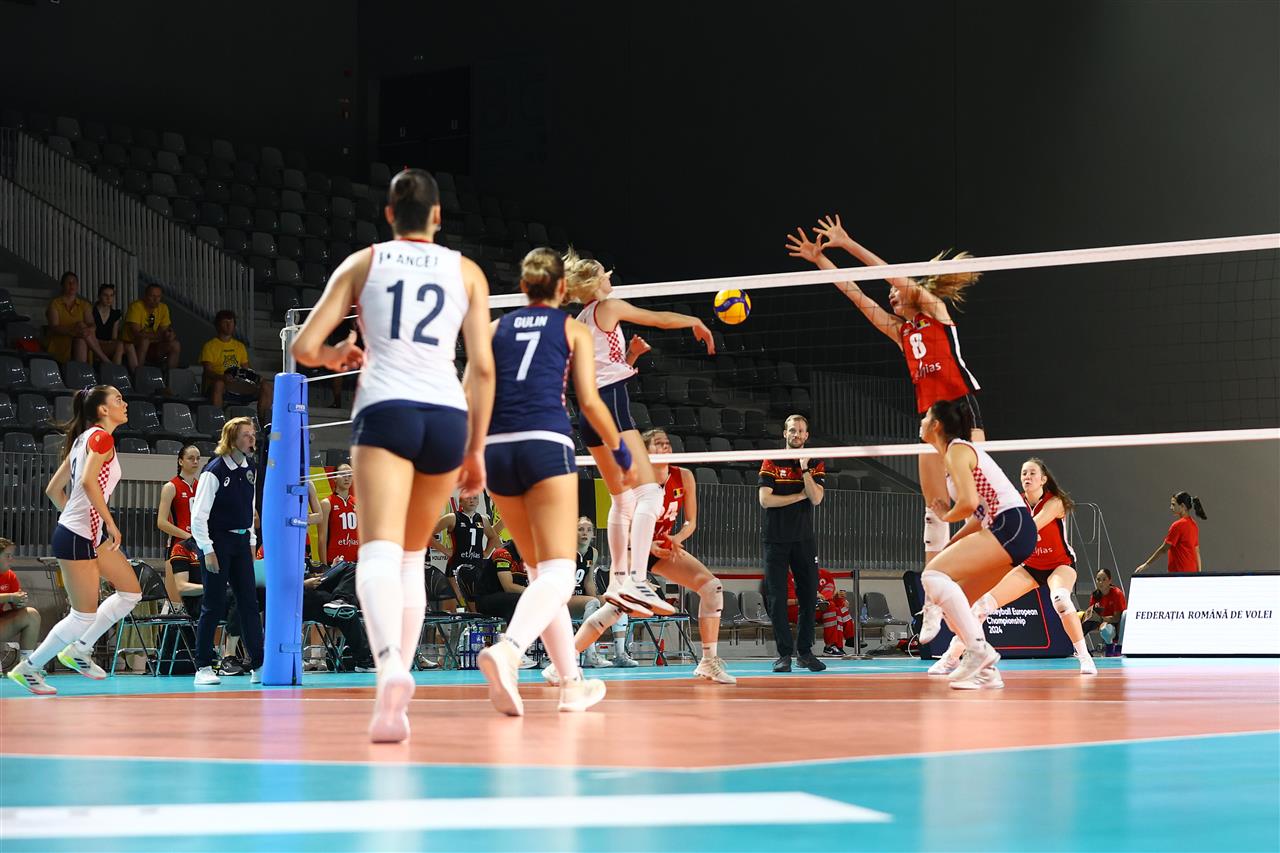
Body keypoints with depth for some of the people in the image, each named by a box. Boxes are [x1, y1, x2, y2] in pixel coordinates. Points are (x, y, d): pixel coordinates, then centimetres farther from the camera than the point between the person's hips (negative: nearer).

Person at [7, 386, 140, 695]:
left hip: (92, 536, 10)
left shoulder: (86, 438, 16)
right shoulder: (101, 437, -11)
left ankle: (79, 650, 17)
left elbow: (53, 489, 18)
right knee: (84, 615, -4)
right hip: (77, 537, -10)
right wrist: (110, 522, -23)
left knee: (131, 591, 11)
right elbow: (89, 482, -27)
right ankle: (28, 668, 9)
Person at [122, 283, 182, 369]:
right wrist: (158, 336, -30)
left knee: (175, 345, -14)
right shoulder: (136, 306, -17)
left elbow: (164, 330, 2)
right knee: (145, 340, -36)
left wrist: (169, 335, -23)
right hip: (132, 344, -5)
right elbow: (137, 333, -24)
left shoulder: (163, 308, 2)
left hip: (151, 346, 5)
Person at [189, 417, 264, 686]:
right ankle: (203, 668, 4)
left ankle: (258, 666, 5)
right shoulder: (215, 470, -14)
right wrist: (207, 550, -18)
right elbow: (199, 515, -15)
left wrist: (251, 541, 15)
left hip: (241, 543, 7)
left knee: (249, 602, 3)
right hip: (217, 543, -7)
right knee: (213, 606, -4)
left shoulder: (248, 469, 9)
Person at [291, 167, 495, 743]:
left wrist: (336, 356, 31)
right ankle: (398, 680, 15)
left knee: (382, 552, -17)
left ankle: (390, 667, -43)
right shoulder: (467, 272, 15)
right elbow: (482, 367, 8)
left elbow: (305, 348, 8)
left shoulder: (363, 263, 13)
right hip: (448, 415, 2)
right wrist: (476, 451, 15)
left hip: (385, 410, -2)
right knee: (413, 556, 19)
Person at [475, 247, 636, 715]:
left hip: (497, 448, 5)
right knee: (557, 572, -10)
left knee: (540, 569, 17)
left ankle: (572, 683, 19)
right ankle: (507, 650, -39)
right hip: (547, 443, -4)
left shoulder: (497, 328, 18)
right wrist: (622, 453, 15)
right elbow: (589, 402, 3)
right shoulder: (574, 329, 11)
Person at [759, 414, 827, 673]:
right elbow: (765, 499, -8)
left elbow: (816, 498, -7)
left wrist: (804, 468, -11)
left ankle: (804, 651, 11)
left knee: (809, 595, 1)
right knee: (777, 599, -4)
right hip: (776, 540, -2)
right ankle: (784, 654, 2)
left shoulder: (815, 464, 8)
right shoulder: (771, 463, 2)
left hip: (804, 540, 2)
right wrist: (799, 496, -6)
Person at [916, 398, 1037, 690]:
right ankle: (986, 670, 8)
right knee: (953, 603, 11)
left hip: (1011, 527, -10)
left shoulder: (957, 450, -6)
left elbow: (968, 503, -20)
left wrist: (945, 515, 1)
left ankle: (978, 648, -21)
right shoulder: (961, 451, 22)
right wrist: (949, 548, 18)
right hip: (1004, 529, 10)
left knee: (934, 575, -19)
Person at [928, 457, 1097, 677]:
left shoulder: (1054, 502, -21)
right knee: (984, 602, -9)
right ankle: (951, 657, 1)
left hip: (1060, 565, -5)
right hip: (1030, 567, 5)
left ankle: (1084, 657, -26)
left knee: (1060, 598, -39)